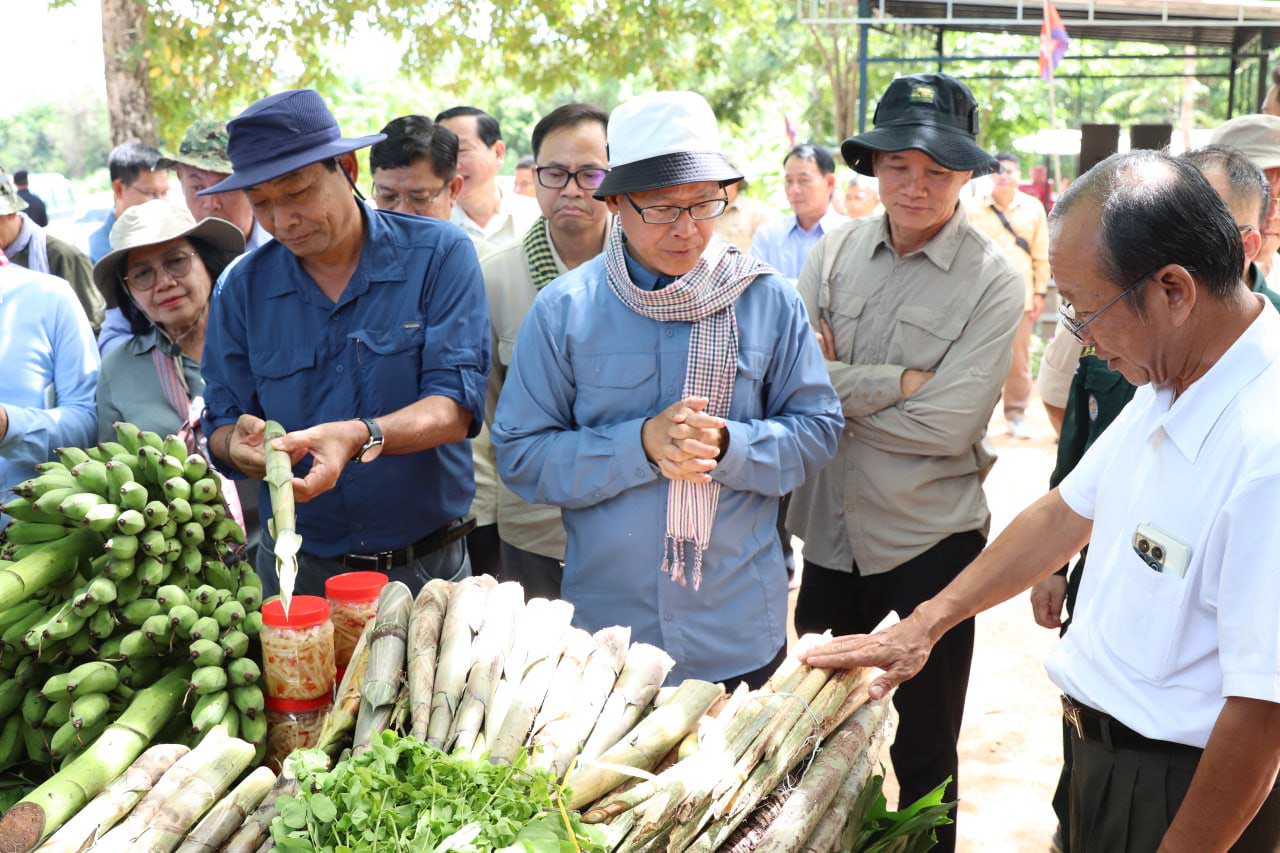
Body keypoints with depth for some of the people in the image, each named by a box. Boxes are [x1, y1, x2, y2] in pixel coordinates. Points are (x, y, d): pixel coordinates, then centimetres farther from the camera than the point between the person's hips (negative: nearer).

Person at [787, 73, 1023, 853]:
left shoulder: (993, 281, -10)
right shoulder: (835, 254, 0)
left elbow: (950, 426, -18)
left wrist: (839, 391, -12)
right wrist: (897, 382, -18)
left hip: (929, 541, -4)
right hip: (829, 533, 4)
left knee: (924, 751, 13)